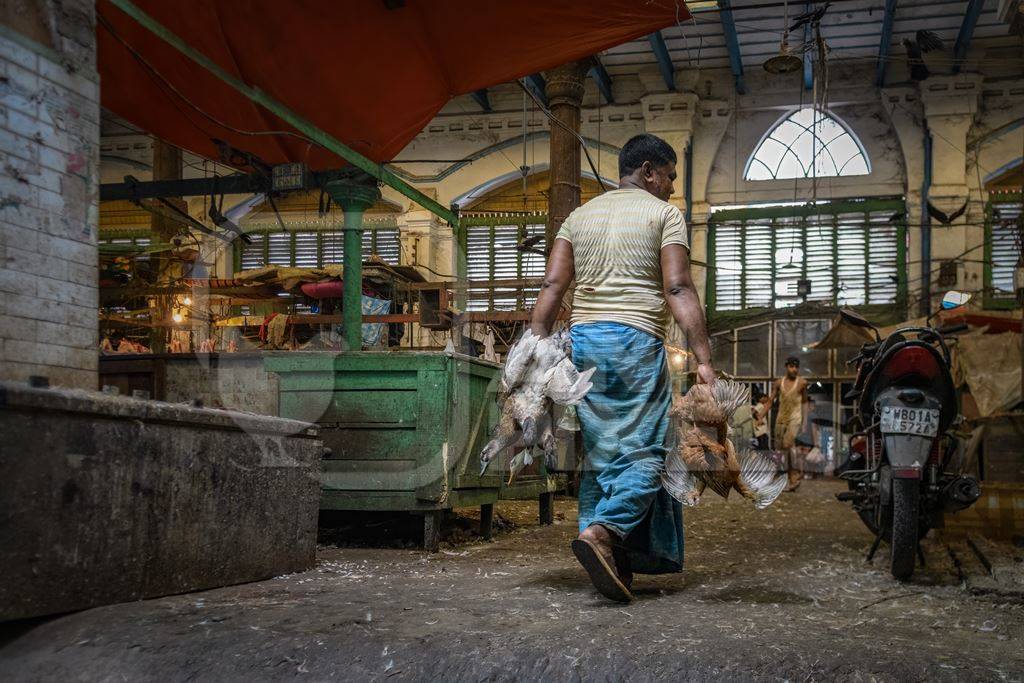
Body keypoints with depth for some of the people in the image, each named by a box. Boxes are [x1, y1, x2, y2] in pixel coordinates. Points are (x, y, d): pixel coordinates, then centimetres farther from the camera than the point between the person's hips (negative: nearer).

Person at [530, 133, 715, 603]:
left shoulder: (579, 216, 19)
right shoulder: (664, 213, 4)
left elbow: (552, 287, 9)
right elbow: (678, 290, -7)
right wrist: (703, 359, -11)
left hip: (582, 338, 6)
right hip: (635, 339, -6)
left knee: (598, 455, 9)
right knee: (644, 452, -4)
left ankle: (610, 563, 9)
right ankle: (601, 532, -25)